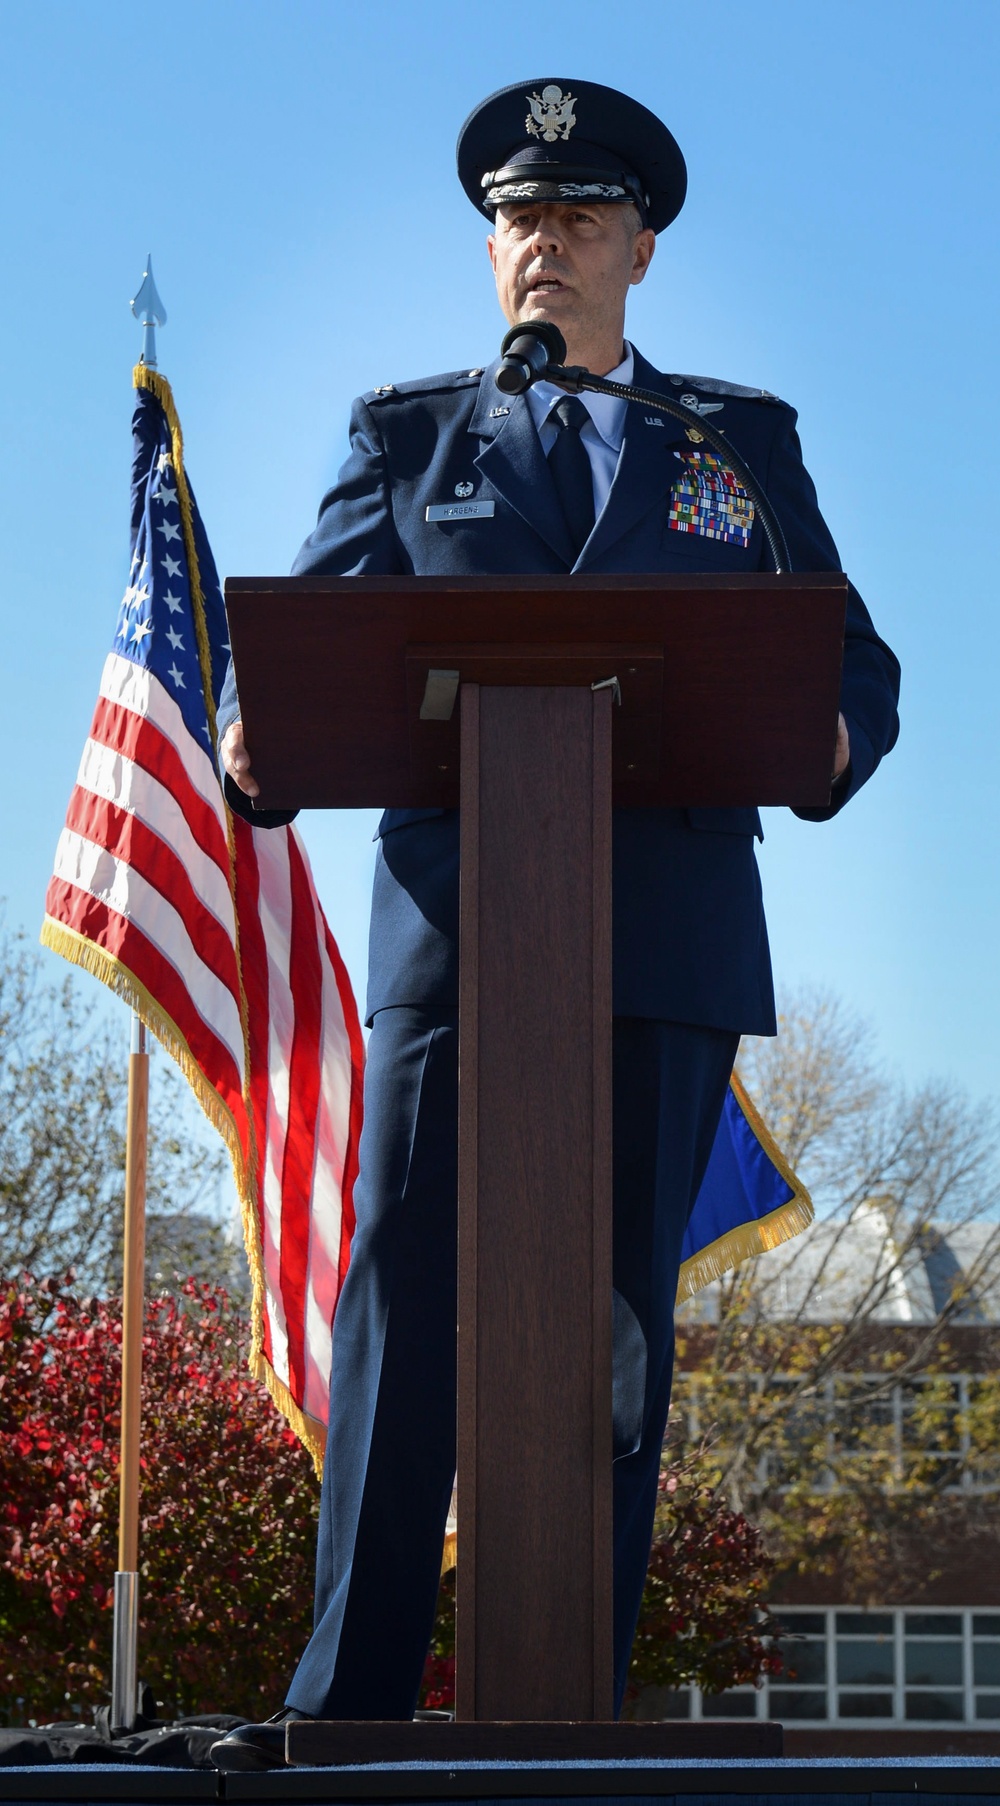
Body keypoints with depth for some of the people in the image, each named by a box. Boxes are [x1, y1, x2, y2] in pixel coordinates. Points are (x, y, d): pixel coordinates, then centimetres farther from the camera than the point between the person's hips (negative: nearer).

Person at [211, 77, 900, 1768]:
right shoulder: (407, 431, 18)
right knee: (403, 1296, -7)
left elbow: (853, 661, 13)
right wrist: (254, 735, -15)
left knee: (613, 1315, -1)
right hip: (455, 916, 0)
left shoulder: (743, 439, 18)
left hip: (669, 929, 0)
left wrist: (831, 738, -11)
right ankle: (351, 1698, -6)